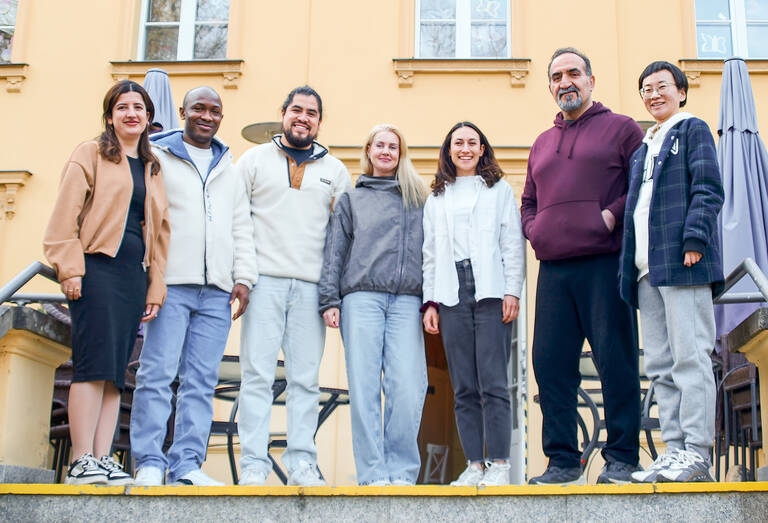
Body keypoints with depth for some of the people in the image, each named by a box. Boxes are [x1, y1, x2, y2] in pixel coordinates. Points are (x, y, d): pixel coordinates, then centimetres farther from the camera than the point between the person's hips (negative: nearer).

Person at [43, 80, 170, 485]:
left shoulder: (152, 169, 22)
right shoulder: (90, 155, 6)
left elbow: (159, 231, 21)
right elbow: (65, 216, -2)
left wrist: (155, 287, 13)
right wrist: (69, 269, -11)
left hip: (134, 274, 5)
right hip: (97, 269, -5)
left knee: (116, 371, 2)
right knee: (95, 362, -13)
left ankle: (102, 460, 4)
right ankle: (81, 462, -10)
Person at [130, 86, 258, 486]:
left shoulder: (229, 169, 24)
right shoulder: (157, 157, 11)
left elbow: (242, 228, 22)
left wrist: (243, 276, 8)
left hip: (217, 289, 4)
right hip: (169, 283, -4)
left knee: (202, 380, 0)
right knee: (157, 373, -9)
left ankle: (187, 464, 3)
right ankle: (150, 463, -5)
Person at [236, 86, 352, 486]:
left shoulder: (334, 169, 17)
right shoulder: (254, 159, 13)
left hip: (312, 285, 2)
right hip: (264, 279, -1)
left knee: (306, 378, 1)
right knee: (257, 373, -5)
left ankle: (302, 463, 6)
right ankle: (253, 464, -2)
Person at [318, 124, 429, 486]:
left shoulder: (418, 198, 21)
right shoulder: (351, 199, 21)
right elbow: (334, 252, 14)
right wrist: (329, 300, 2)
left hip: (407, 300, 0)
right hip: (361, 297, 0)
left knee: (408, 386, -12)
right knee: (364, 387, -6)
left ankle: (402, 471, -2)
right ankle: (373, 473, -2)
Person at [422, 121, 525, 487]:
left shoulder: (499, 190, 13)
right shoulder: (436, 199, 21)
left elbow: (513, 244, 5)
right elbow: (430, 253, 18)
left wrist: (512, 291, -6)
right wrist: (431, 301, 8)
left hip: (490, 292, -3)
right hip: (452, 295, 3)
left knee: (493, 383, -9)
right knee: (464, 388, 0)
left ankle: (499, 464, -5)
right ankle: (474, 465, 4)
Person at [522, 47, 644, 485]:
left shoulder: (621, 128, 9)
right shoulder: (542, 143, 25)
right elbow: (528, 201, 30)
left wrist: (614, 214, -11)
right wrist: (534, 231, 11)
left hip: (605, 264, -5)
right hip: (553, 271, 5)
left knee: (616, 360, -5)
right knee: (550, 362, 2)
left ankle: (622, 458, 3)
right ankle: (563, 460, 10)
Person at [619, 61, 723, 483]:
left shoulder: (692, 129, 6)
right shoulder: (643, 147, 26)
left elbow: (708, 191, -6)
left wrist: (694, 241, -18)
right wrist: (630, 266, 16)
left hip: (681, 262, -8)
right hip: (647, 268, 8)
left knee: (689, 356, -9)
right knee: (660, 365, 5)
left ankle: (696, 453, -8)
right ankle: (675, 449, 8)